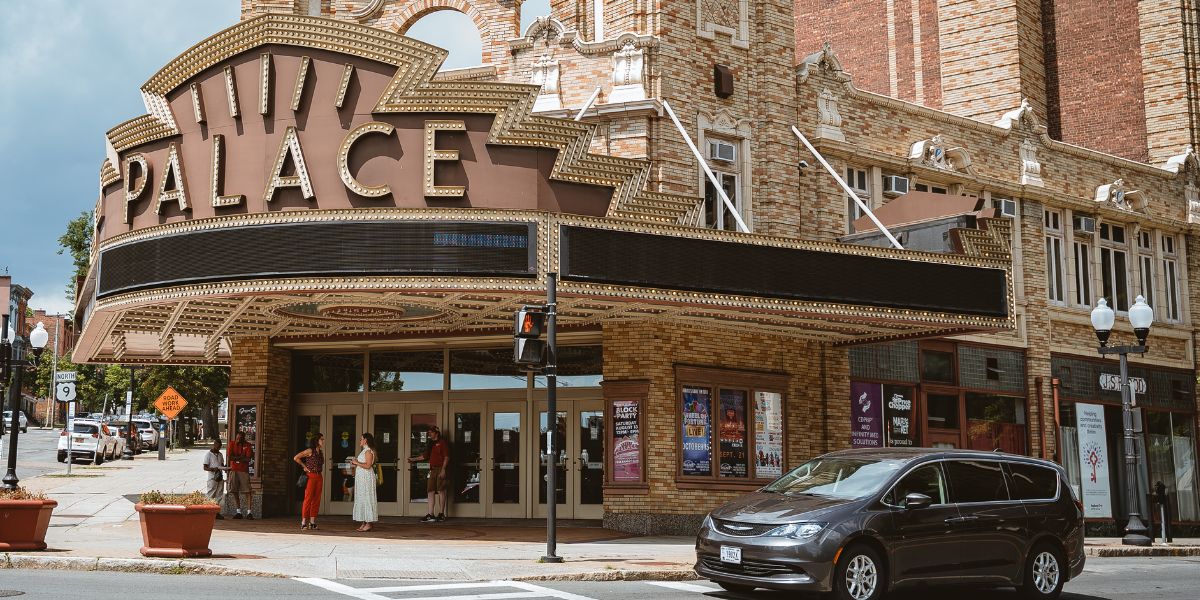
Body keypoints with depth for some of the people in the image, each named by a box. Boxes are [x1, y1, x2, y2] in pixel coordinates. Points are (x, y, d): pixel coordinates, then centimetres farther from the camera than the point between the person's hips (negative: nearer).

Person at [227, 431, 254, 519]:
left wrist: (236, 458, -8)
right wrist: (241, 457, -8)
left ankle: (249, 512, -11)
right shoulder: (232, 444, 5)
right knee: (235, 492, 4)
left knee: (247, 492, -8)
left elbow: (248, 459, -10)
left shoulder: (248, 445, 0)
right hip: (233, 470, 3)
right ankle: (238, 512, 11)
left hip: (244, 471, -3)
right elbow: (230, 457, -6)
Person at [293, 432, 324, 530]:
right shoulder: (310, 451, -7)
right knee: (308, 499, -7)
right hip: (311, 476, -7)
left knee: (316, 500, 6)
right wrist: (304, 467, -6)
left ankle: (312, 522, 10)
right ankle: (304, 522, -5)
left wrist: (320, 470, 10)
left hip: (318, 477, 7)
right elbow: (296, 458, -11)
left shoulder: (320, 452, 13)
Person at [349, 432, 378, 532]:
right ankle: (364, 523, 10)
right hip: (361, 477, 10)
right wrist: (355, 462, 10)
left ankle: (368, 524, -9)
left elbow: (368, 465, -21)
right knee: (361, 499, 9)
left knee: (366, 498, -9)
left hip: (366, 478, -10)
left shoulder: (368, 451, -12)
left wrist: (357, 463, -14)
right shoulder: (364, 451, 19)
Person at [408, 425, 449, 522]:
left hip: (440, 469, -8)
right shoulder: (431, 444, 19)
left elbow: (446, 457, -11)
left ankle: (441, 514, 1)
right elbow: (424, 456, 25)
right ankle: (431, 515, 0)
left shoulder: (442, 443, -4)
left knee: (441, 491, -4)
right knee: (431, 491, 1)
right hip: (433, 470, 8)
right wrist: (413, 459, 22)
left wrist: (443, 470, -18)